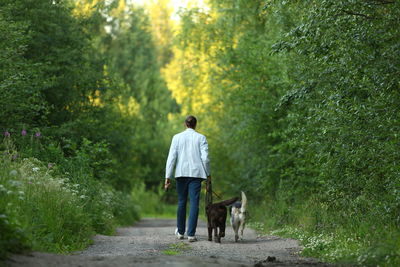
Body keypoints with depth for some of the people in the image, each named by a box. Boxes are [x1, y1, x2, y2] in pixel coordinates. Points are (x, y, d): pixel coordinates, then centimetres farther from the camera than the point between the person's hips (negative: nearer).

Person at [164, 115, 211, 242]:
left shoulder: (177, 137, 2)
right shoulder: (201, 138, 0)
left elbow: (171, 157, -2)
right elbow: (205, 158, -5)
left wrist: (168, 177, -1)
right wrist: (208, 174, 8)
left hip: (181, 173, 2)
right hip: (196, 173, -1)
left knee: (181, 202, 15)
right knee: (194, 203, -1)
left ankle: (180, 232, 26)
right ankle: (191, 234, -7)